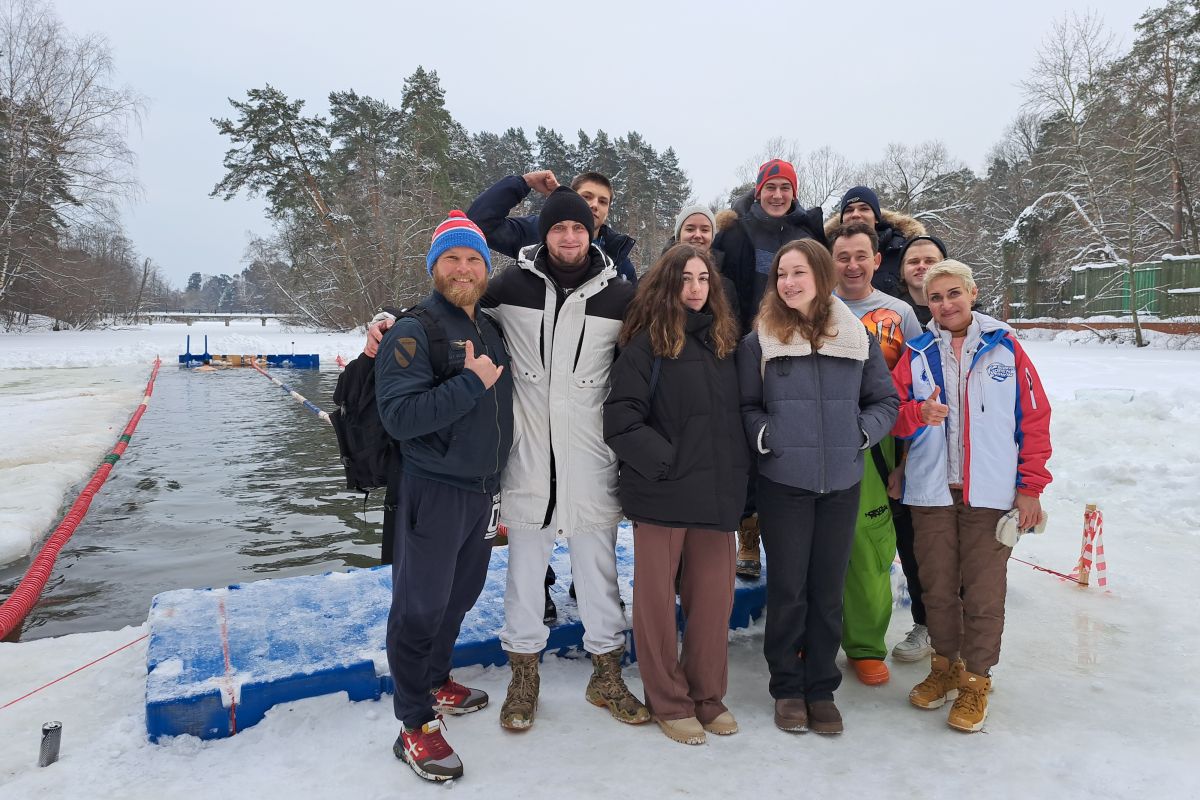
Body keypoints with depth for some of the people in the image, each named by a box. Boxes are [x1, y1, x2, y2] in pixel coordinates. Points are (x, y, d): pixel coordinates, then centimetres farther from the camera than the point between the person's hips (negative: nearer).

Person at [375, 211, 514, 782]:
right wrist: (472, 382, -23)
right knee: (420, 606, 2)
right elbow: (399, 415, -24)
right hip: (434, 492, -7)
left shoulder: (490, 329, 11)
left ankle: (436, 682, 40)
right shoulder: (413, 331, -12)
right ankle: (415, 726, 16)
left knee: (460, 595, 19)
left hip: (484, 489, 7)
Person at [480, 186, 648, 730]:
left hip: (591, 459, 0)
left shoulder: (621, 297, 0)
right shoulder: (511, 286, -1)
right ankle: (523, 675, 30)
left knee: (598, 568, 12)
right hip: (528, 455, 0)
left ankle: (607, 675, 30)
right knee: (525, 567, 11)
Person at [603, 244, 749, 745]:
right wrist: (663, 461, -16)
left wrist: (739, 472, 8)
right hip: (662, 493, -5)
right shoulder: (647, 343, -5)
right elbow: (621, 419, -12)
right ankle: (669, 702, 23)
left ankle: (708, 696, 28)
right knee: (658, 599, 6)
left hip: (716, 493, 5)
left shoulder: (722, 340, 12)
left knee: (714, 599, 10)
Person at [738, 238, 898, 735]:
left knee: (828, 590, 11)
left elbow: (885, 400, 10)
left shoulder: (857, 337, 4)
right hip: (783, 483, -2)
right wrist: (764, 436, -12)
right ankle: (787, 689, 25)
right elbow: (745, 407, 4)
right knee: (788, 588, 7)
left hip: (842, 484, 2)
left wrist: (862, 433, -6)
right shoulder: (759, 341, -1)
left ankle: (821, 688, 28)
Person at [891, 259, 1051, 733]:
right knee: (937, 586, 11)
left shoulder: (1005, 348, 1)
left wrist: (1030, 487, -2)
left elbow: (1034, 418, 1)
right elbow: (894, 414, 4)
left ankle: (975, 680, 18)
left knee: (983, 591, 1)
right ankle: (945, 665, 30)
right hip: (931, 491, 2)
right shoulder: (917, 354, 6)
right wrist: (917, 414, -19)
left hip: (990, 493, -2)